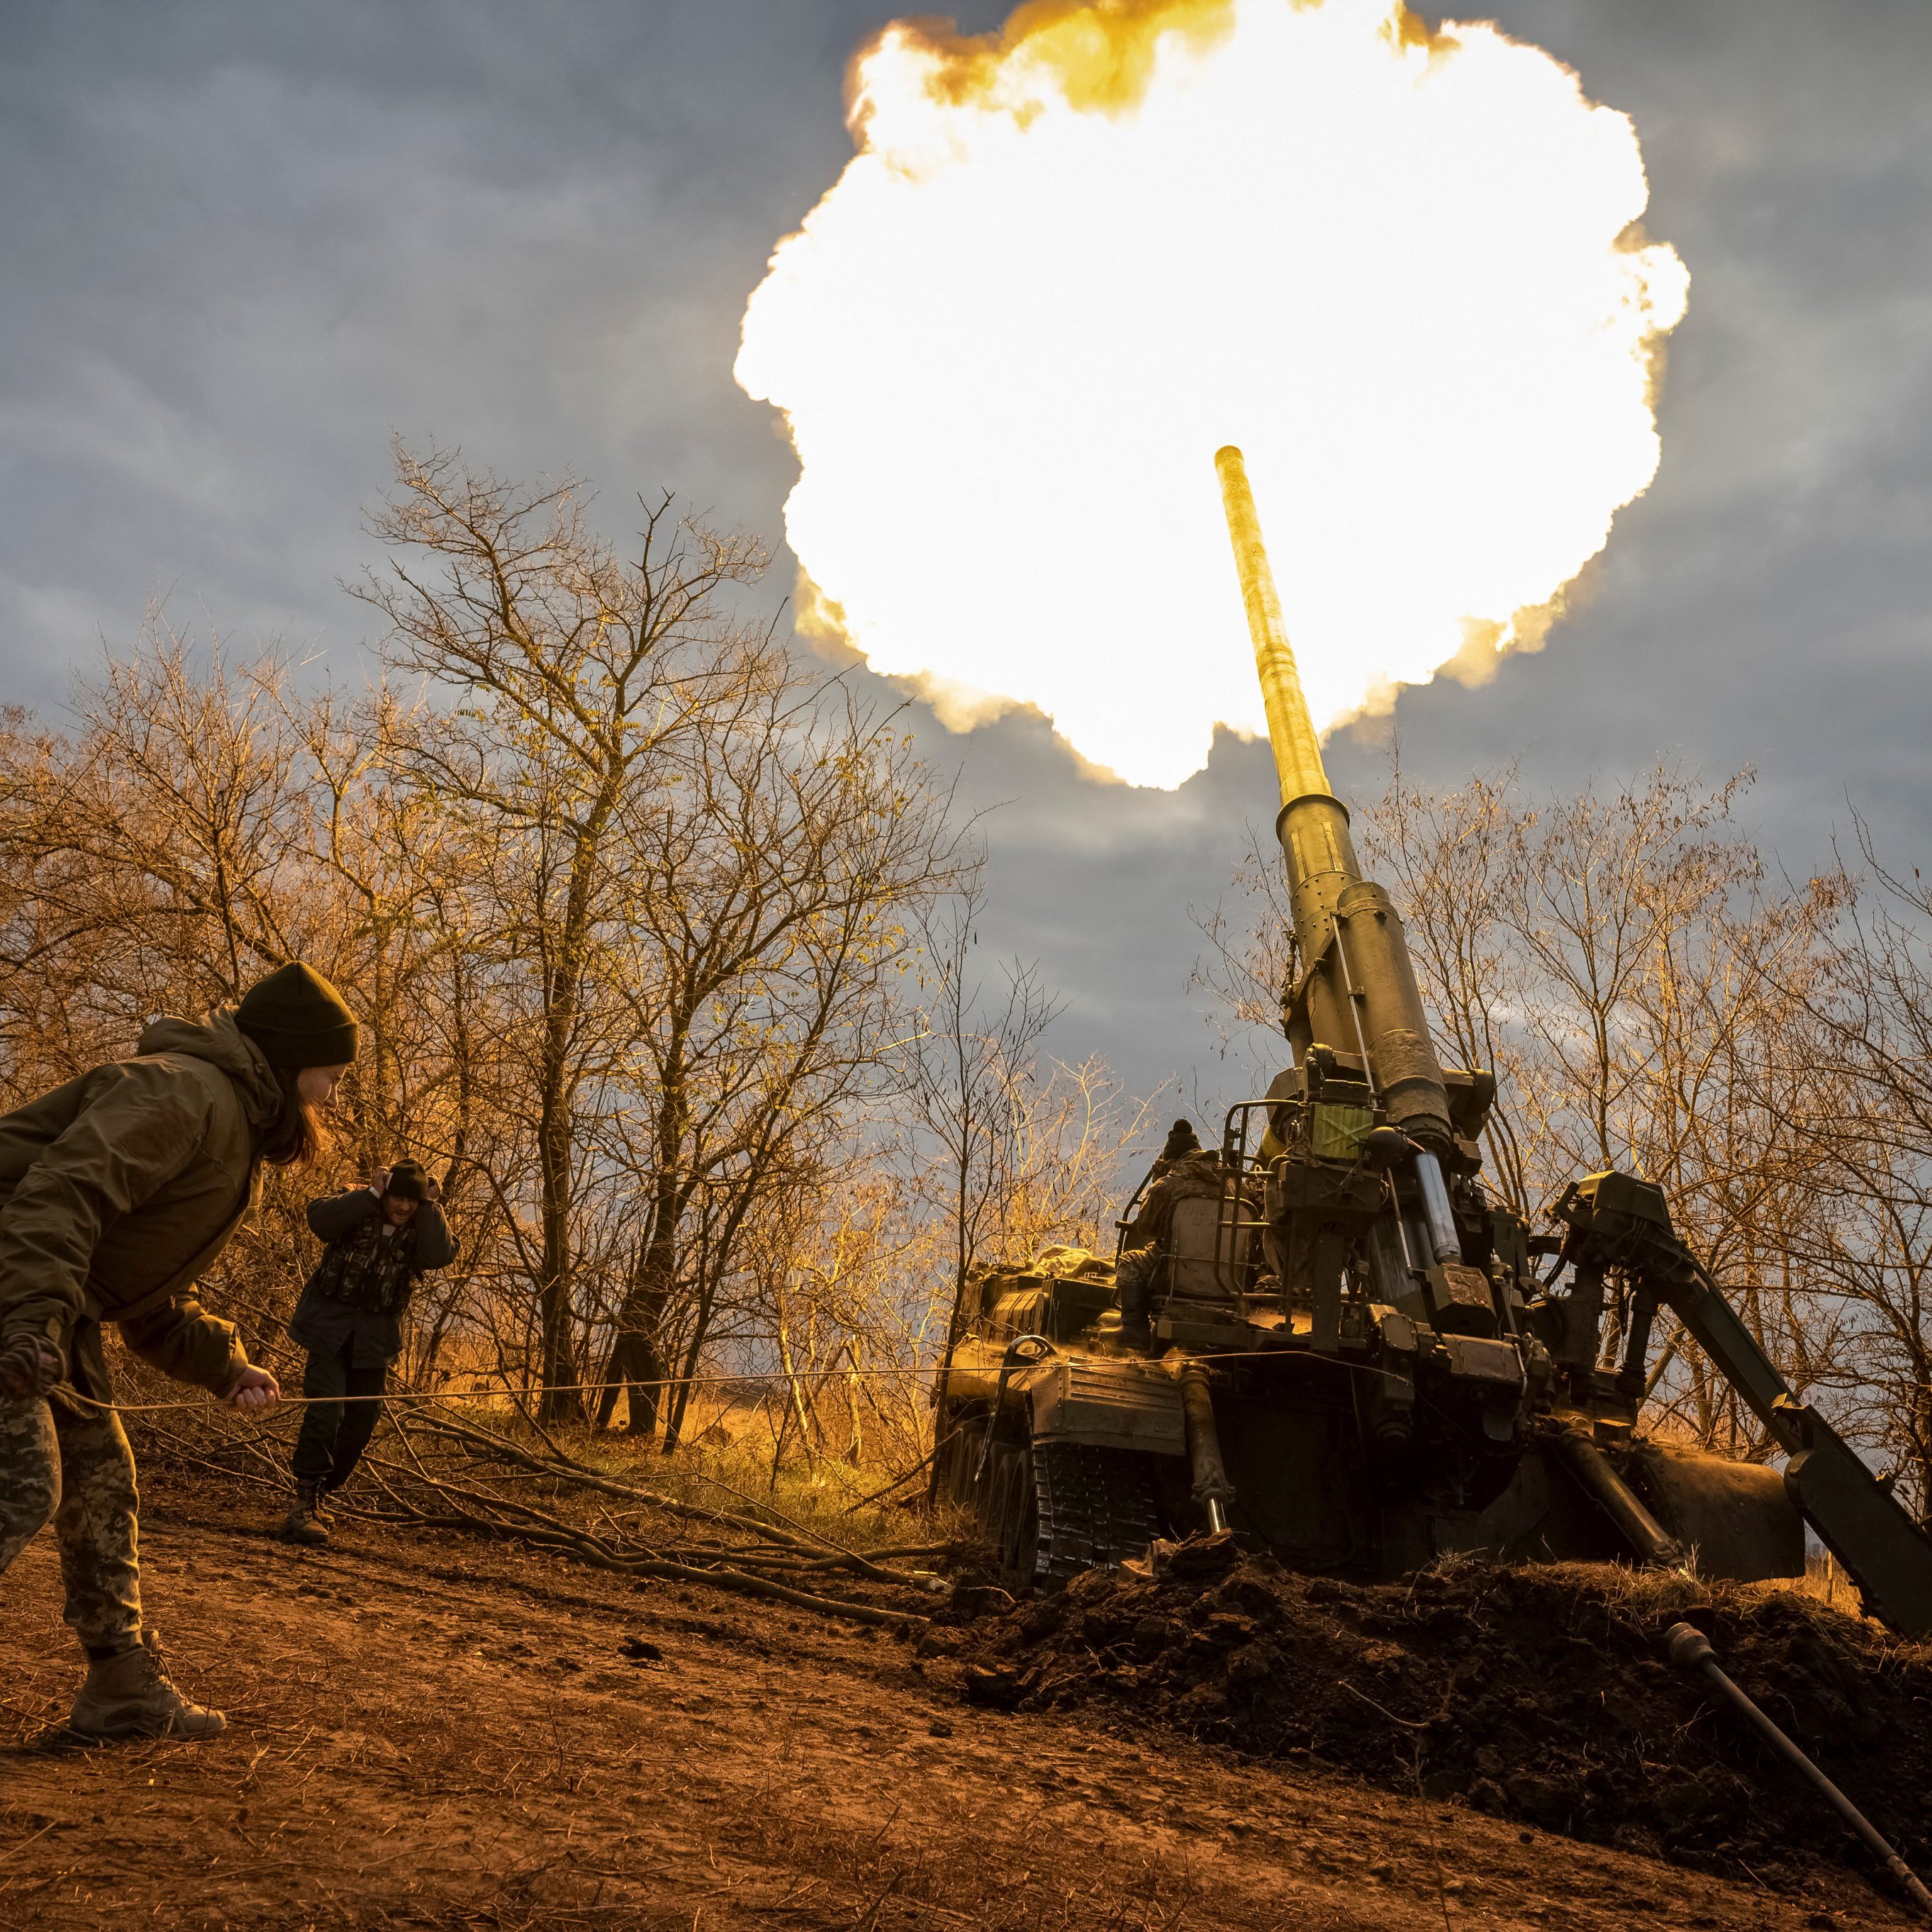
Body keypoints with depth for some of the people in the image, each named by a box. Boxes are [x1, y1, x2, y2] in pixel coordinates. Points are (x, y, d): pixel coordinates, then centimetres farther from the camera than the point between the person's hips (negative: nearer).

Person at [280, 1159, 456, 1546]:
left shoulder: (421, 1226, 0)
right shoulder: (358, 1207, -6)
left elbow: (441, 1255, -19)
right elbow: (319, 1218, -26)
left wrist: (429, 1207, -19)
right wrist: (372, 1194, -27)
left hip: (375, 1336, 4)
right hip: (330, 1324, -4)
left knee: (361, 1420, 8)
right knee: (326, 1409, -18)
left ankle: (319, 1495, 25)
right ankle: (304, 1502, -13)